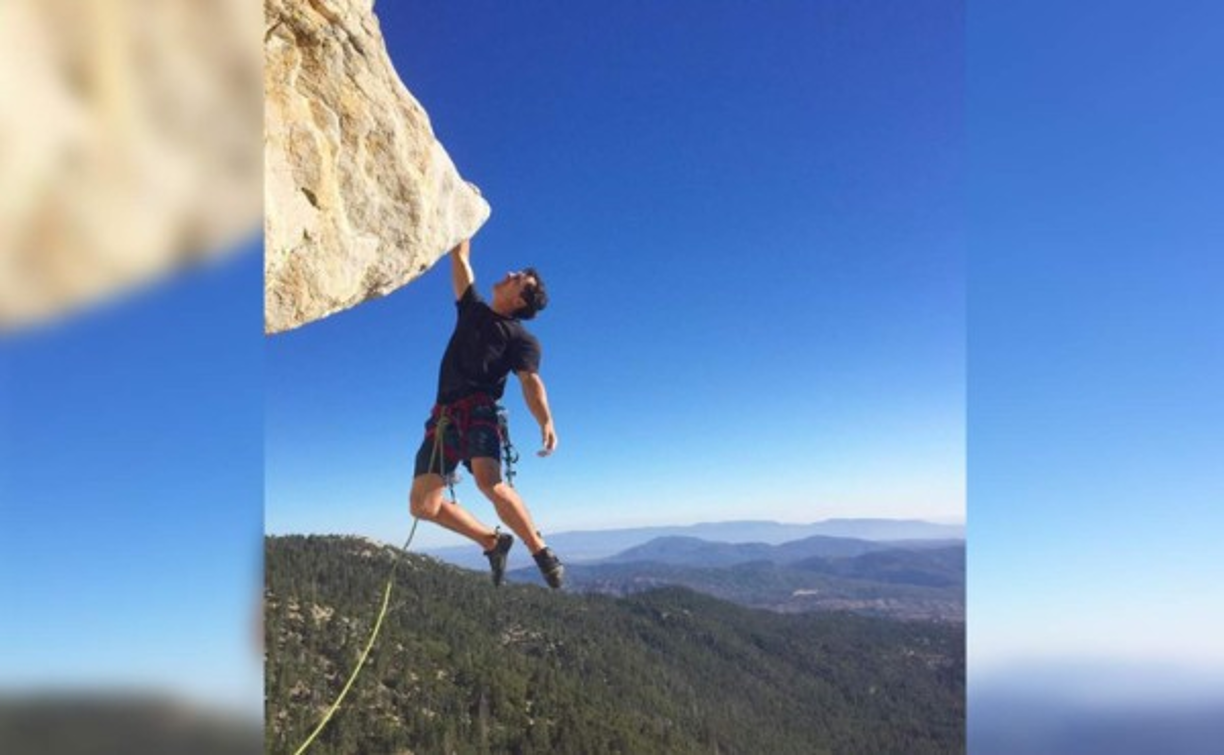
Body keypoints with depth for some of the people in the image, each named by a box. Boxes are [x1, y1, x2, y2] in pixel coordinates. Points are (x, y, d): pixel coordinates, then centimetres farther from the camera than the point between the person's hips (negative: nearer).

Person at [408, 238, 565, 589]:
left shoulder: (521, 338, 7)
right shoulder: (472, 309, 24)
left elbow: (530, 381, -9)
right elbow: (460, 258, 29)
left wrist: (546, 421, -27)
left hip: (480, 411, -6)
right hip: (444, 416, 6)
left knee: (489, 482, -33)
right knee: (422, 505, -3)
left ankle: (541, 552, -17)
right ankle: (492, 541, 14)